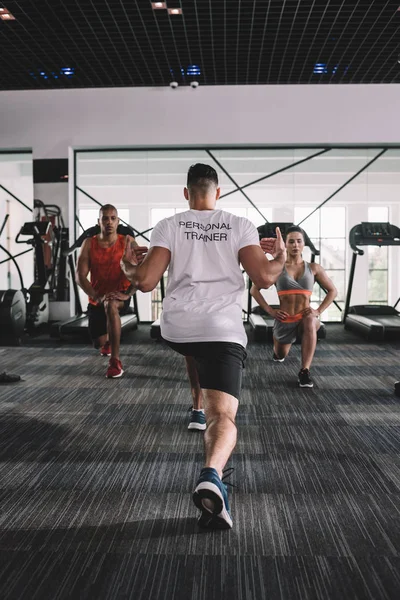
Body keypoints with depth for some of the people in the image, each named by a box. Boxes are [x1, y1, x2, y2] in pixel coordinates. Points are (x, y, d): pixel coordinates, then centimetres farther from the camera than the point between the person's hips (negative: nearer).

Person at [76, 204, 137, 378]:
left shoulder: (127, 242, -10)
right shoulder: (89, 244, -7)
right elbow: (80, 276, -12)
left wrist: (127, 294, -30)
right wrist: (97, 296, -26)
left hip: (120, 296, -3)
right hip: (97, 299, 3)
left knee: (111, 305, -39)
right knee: (99, 342, 8)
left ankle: (115, 361, -32)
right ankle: (108, 341, 52)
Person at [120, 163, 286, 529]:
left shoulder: (169, 226, 6)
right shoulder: (239, 226, 6)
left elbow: (146, 282, -1)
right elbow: (264, 278, -3)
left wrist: (128, 267, 21)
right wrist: (281, 258, 18)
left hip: (178, 330, 2)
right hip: (224, 331, -2)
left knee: (194, 347, 40)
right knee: (224, 416, -5)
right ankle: (211, 477, -34)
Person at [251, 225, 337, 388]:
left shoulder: (313, 268, 1)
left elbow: (332, 291, 8)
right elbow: (254, 290, 2)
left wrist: (318, 311, -6)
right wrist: (270, 311, -7)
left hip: (306, 319, -1)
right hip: (284, 321, 1)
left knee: (310, 322, -38)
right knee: (280, 356, 20)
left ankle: (305, 371, -31)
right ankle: (278, 347, 61)